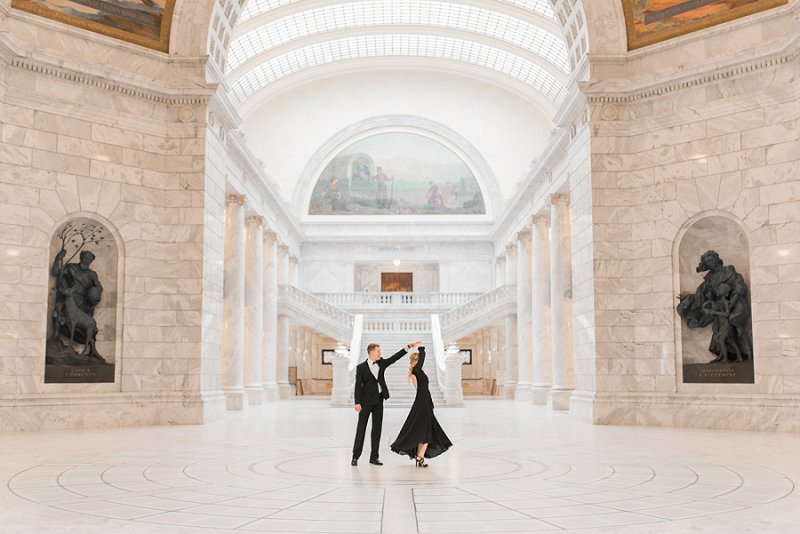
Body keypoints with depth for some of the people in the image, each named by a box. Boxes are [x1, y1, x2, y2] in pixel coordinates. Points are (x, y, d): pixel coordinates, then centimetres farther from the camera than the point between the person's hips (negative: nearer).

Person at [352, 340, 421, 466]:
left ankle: (374, 457, 13)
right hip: (366, 402, -5)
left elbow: (395, 357, 5)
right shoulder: (361, 367, -7)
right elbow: (358, 385, -10)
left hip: (378, 401, 5)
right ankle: (355, 457, 5)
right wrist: (357, 403, -16)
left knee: (377, 429, 7)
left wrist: (408, 347, -3)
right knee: (361, 428, -1)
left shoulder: (381, 363, 7)